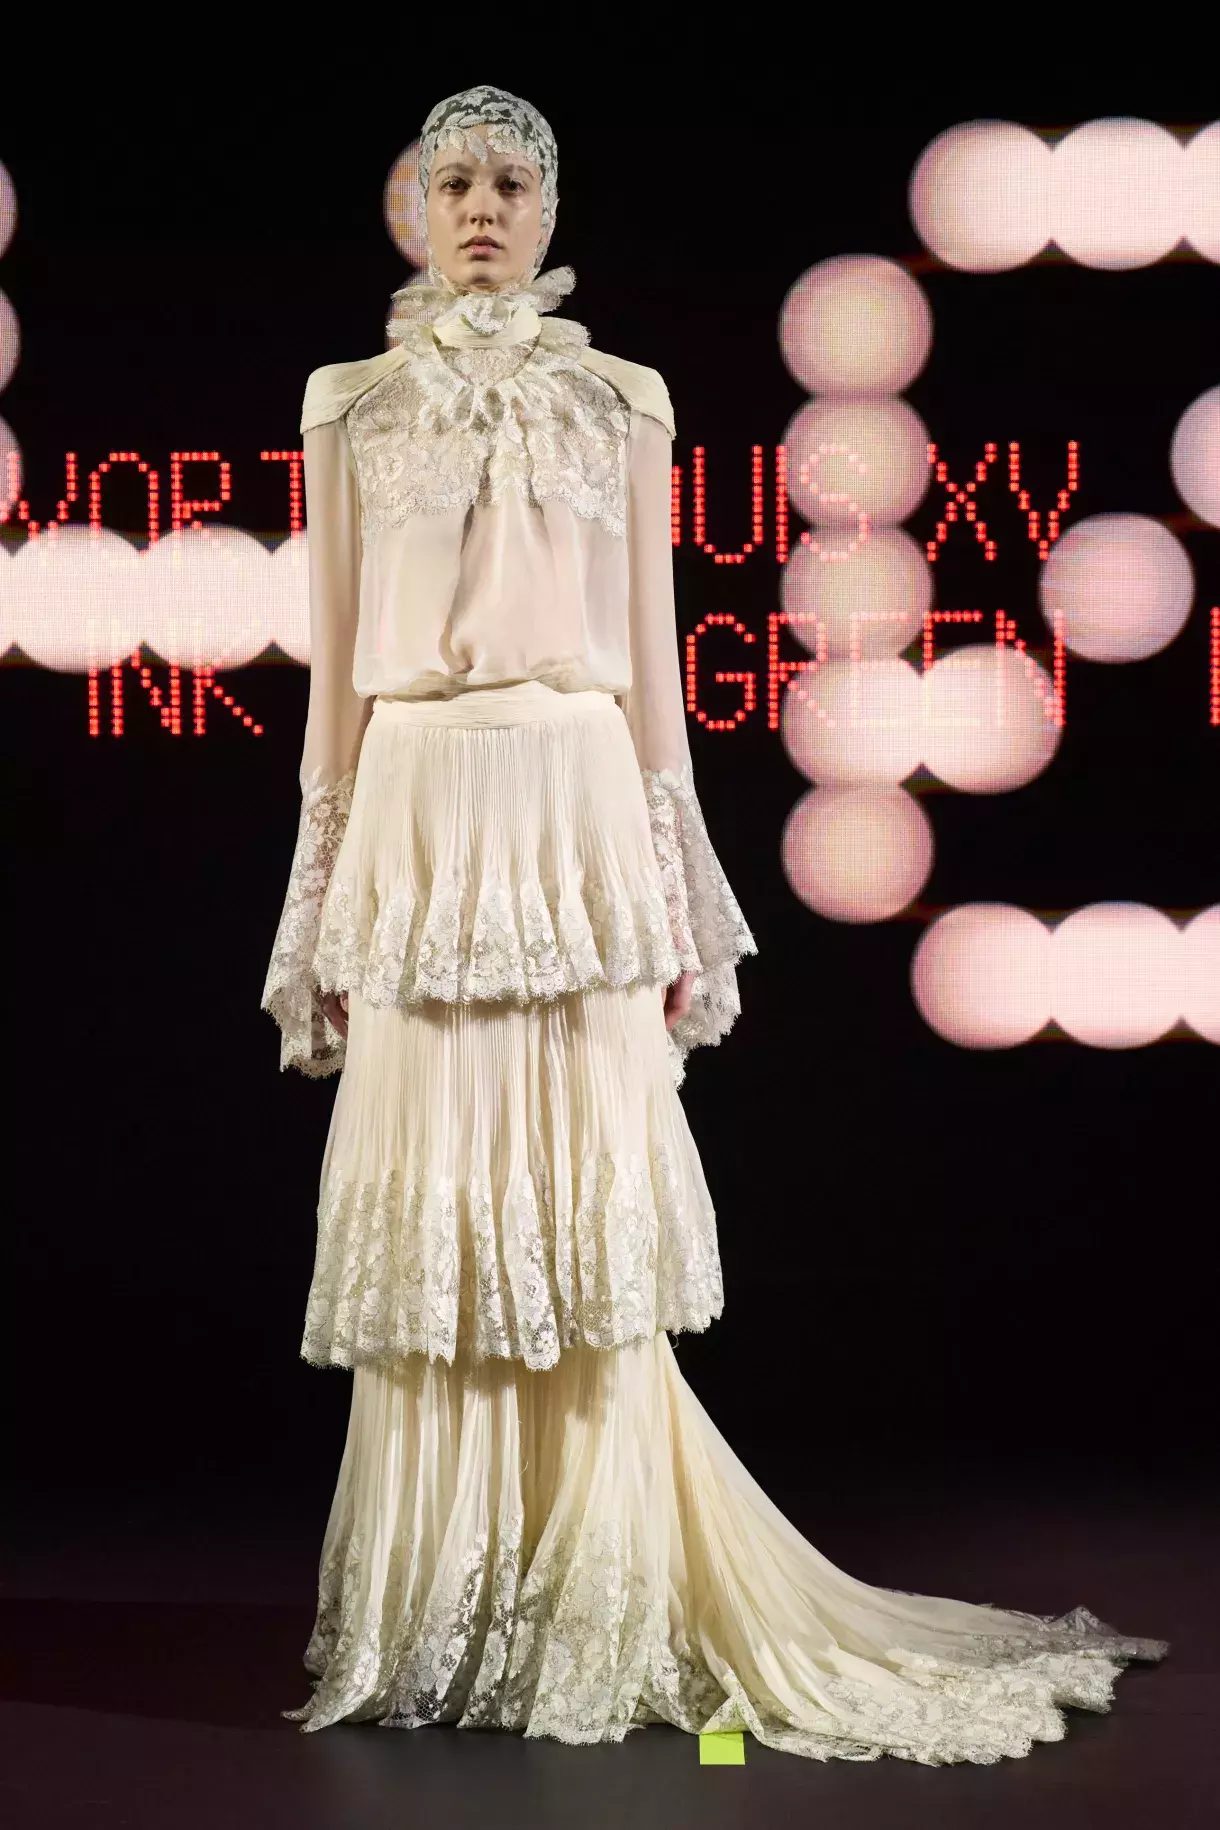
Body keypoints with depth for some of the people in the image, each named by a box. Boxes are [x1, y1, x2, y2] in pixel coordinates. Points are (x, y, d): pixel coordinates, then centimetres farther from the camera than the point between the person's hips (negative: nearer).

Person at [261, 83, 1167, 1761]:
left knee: (586, 1203, -1)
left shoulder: (620, 405, 10)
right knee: (426, 1211, 1)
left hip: (578, 815, 0)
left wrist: (675, 899, 2)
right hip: (419, 820, 1)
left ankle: (602, 1619, 9)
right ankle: (424, 1621, 14)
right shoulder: (355, 408, 11)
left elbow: (652, 659, 8)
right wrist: (326, 898, 4)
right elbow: (336, 666, 9)